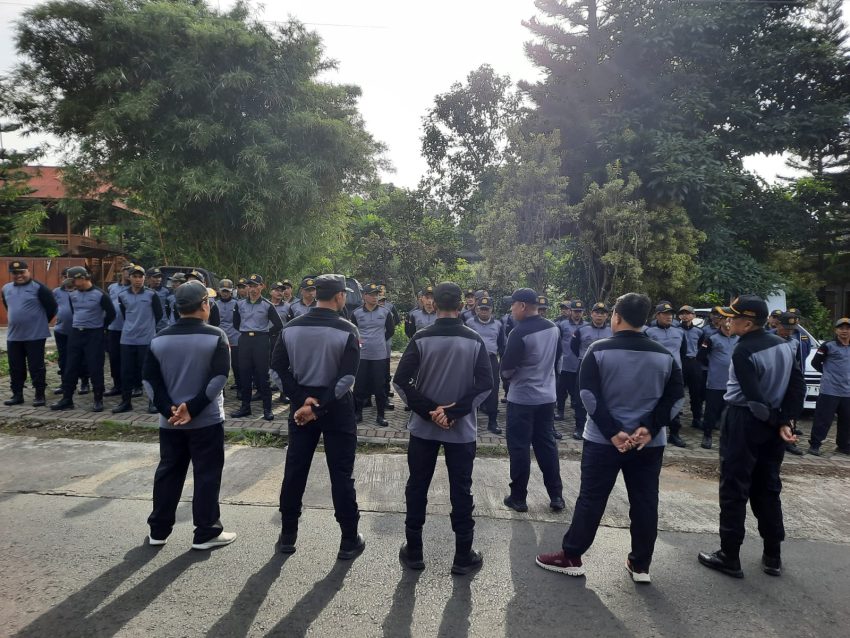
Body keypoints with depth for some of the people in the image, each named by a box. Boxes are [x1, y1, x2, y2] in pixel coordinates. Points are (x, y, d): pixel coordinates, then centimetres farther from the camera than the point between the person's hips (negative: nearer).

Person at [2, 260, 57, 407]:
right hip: (13, 336, 6)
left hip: (35, 335, -6)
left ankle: (40, 395, 9)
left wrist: (41, 322, 3)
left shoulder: (38, 288, -9)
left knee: (36, 367, 0)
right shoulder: (6, 289, 10)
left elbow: (52, 307, -7)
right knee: (15, 368, 12)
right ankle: (17, 395, 23)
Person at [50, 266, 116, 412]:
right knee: (71, 368, 7)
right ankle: (67, 399, 16)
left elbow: (111, 313, -4)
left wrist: (100, 327, 3)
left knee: (95, 368, -2)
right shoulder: (73, 295, 8)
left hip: (94, 335, -5)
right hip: (76, 334, 6)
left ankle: (98, 400, 7)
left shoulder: (100, 295, -10)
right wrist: (77, 324, 18)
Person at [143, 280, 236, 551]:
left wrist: (168, 409, -5)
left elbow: (149, 379, 0)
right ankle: (206, 533, 11)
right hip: (206, 419, -4)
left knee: (168, 473, 16)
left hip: (170, 421, 5)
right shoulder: (215, 336, -11)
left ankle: (158, 530, 26)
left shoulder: (160, 338, 3)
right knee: (207, 475, 5)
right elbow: (219, 377, -19)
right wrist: (193, 408, -16)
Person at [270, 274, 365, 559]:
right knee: (341, 474, 6)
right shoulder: (347, 330, -13)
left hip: (301, 404, 4)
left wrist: (302, 399, -7)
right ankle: (349, 541, 16)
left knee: (294, 470, 14)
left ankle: (287, 535, 26)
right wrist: (319, 407, -16)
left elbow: (277, 370, -3)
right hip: (336, 407, -3)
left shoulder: (291, 327, -1)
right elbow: (347, 378, -20)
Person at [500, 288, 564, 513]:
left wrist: (506, 374, 5)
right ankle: (556, 496, 21)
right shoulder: (554, 328, 1)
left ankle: (518, 497, 14)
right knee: (547, 444, 16)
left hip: (522, 398, -6)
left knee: (519, 447, 5)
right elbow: (557, 360, 12)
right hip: (547, 396, 7)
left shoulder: (519, 332, -21)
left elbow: (507, 368, -16)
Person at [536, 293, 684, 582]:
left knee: (591, 499, 6)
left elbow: (588, 394, -14)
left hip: (603, 439, -2)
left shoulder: (599, 350, -8)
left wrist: (612, 431, -13)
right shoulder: (665, 356, 2)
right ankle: (640, 565, 24)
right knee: (644, 502, 13)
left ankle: (571, 557, 17)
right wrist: (649, 428, -8)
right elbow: (675, 397, -2)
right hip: (649, 442, 3)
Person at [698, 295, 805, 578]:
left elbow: (754, 396, -21)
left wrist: (774, 421, -7)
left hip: (744, 422, -7)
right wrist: (785, 420, -2)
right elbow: (798, 384, 3)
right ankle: (773, 556, 25)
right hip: (772, 423, 7)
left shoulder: (743, 351, -19)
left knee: (734, 490, 2)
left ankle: (729, 557, 10)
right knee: (768, 489, 16)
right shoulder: (782, 345, 4)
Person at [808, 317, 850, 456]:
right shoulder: (828, 346, -5)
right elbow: (815, 363, 0)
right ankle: (814, 444, 5)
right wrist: (829, 373, 4)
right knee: (823, 420, -4)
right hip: (829, 391, -6)